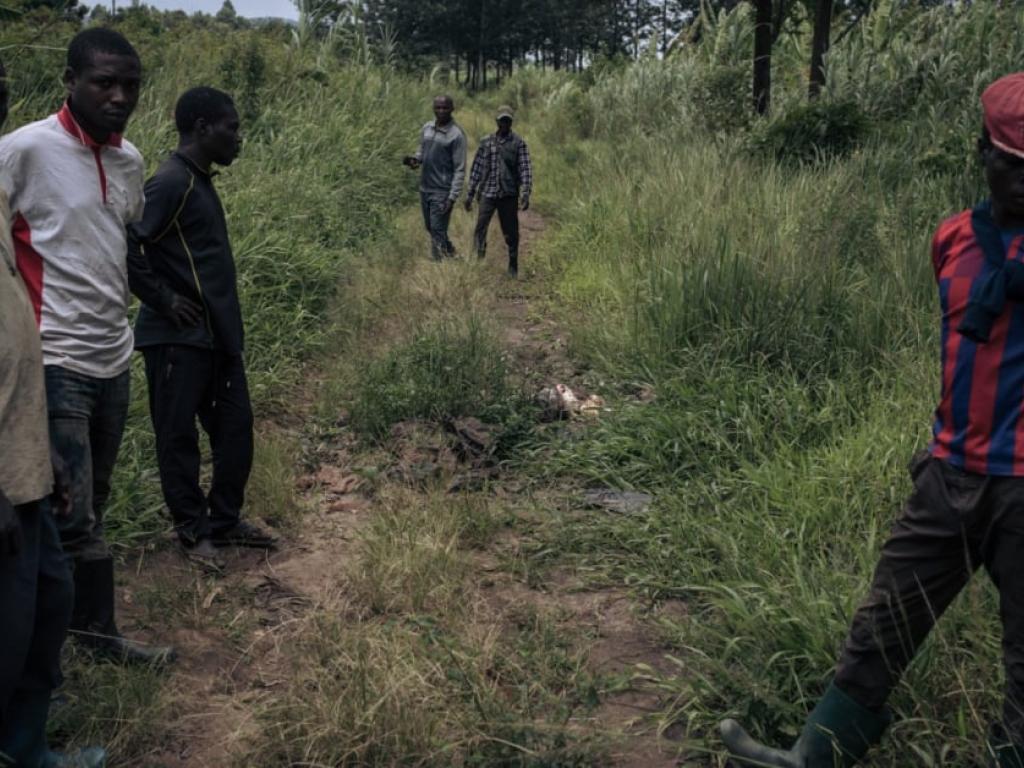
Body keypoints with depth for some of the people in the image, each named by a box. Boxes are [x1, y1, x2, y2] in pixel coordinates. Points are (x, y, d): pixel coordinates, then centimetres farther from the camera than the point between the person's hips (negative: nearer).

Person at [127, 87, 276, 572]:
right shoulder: (171, 182, -16)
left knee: (235, 428, 13)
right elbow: (127, 244, -25)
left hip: (217, 333, 9)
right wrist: (163, 299, -17)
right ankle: (194, 532, 15)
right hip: (179, 337, -9)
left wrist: (228, 325, 17)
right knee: (179, 437, 4)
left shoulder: (201, 181, 13)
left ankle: (225, 521, 26)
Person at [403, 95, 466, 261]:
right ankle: (450, 251, 39)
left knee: (437, 231, -9)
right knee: (430, 227, 18)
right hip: (425, 189, 7)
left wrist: (452, 197, -19)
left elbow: (460, 169, -13)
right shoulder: (426, 128, 7)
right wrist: (415, 158, -3)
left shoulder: (456, 135, -12)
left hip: (442, 192, -7)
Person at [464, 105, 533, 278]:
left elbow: (526, 169, -4)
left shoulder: (518, 143, 1)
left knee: (511, 233, 6)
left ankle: (513, 267, 20)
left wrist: (525, 193, -16)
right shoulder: (486, 141, 7)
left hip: (509, 194, -1)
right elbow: (476, 168, 9)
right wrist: (470, 194, 7)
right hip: (488, 193, 1)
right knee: (480, 230, -7)